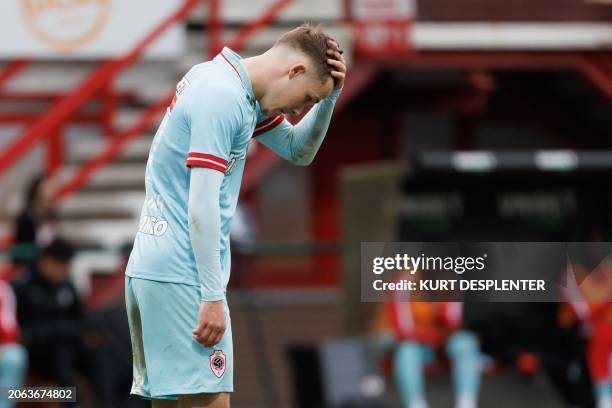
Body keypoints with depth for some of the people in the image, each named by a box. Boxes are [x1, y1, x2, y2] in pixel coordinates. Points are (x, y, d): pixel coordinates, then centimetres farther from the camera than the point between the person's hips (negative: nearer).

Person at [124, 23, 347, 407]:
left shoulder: (240, 91, 15)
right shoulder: (222, 98, -15)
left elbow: (299, 151, 26)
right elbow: (201, 205, -19)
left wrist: (330, 94, 10)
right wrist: (212, 297, -19)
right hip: (182, 275, -10)